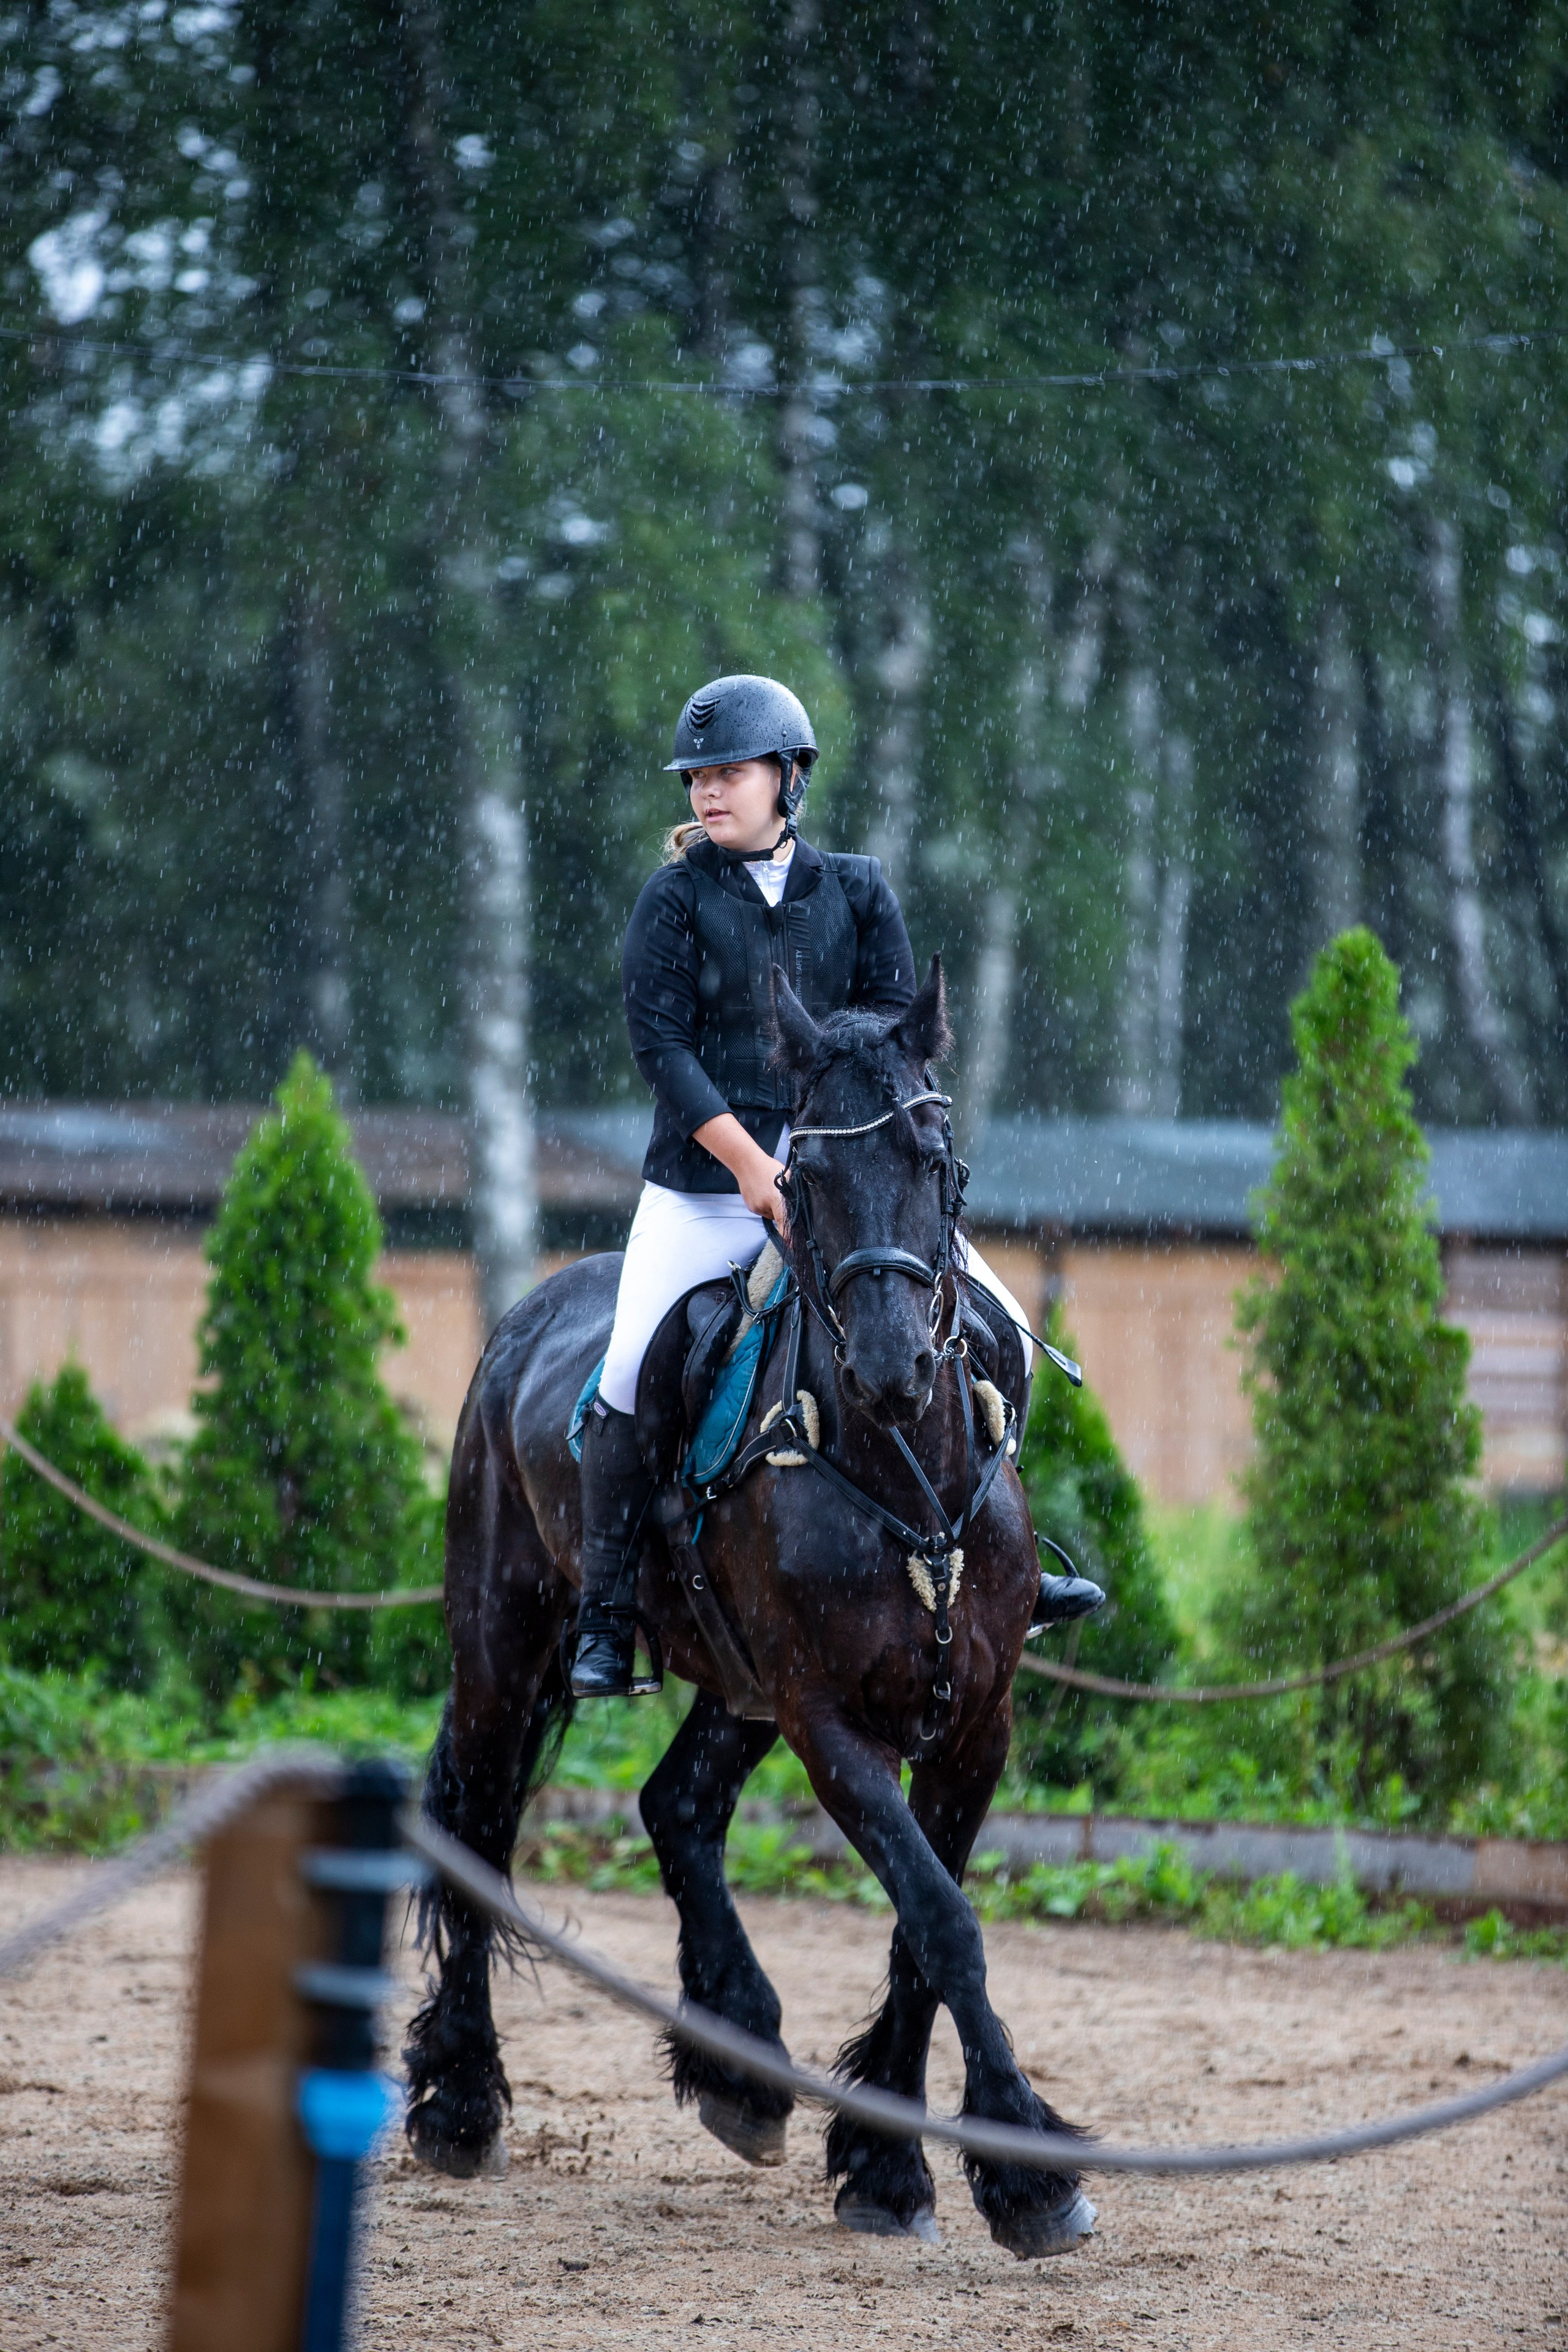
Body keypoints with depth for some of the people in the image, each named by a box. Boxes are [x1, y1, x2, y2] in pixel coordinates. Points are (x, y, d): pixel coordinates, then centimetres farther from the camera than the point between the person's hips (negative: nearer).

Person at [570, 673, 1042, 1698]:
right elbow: (662, 1045, -7)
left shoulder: (857, 892, 7)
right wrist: (754, 1167, -17)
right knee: (630, 1373, -17)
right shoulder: (677, 898, 1)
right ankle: (607, 1616, -4)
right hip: (707, 1180, -2)